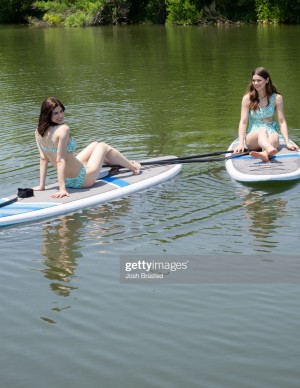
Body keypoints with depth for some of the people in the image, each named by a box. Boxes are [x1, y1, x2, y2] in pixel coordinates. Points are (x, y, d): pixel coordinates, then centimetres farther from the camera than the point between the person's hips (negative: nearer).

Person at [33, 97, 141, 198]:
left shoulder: (38, 132, -6)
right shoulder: (63, 129, -28)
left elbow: (43, 158, -1)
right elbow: (60, 160, -31)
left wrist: (41, 185, 3)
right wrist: (62, 188, -31)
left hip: (67, 180, 8)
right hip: (82, 179, -8)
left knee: (95, 145, 30)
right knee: (103, 147, 19)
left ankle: (120, 164, 58)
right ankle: (134, 168, 42)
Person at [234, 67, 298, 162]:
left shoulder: (276, 98, 2)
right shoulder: (247, 98, 1)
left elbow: (282, 121, -1)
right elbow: (243, 122, -4)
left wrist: (287, 142, -13)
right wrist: (241, 143, -17)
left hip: (271, 133, 1)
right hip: (253, 136, -1)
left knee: (275, 136, -36)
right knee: (262, 131, -37)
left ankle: (264, 153, -69)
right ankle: (270, 150, -70)